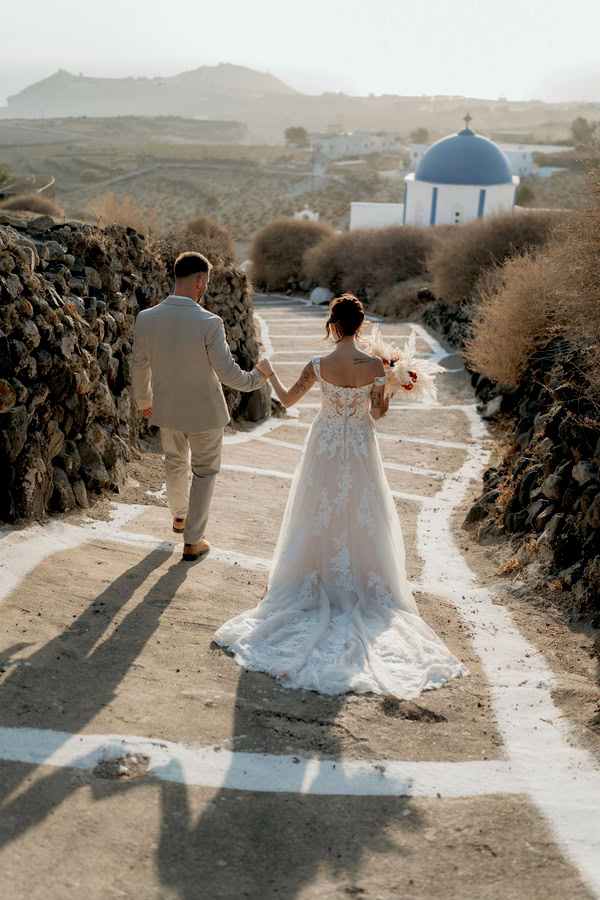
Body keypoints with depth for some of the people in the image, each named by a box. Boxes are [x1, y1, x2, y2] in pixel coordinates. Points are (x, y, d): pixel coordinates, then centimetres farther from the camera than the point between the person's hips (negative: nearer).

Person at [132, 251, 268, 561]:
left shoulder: (146, 318, -12)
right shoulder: (209, 323, -26)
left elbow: (140, 367, 0)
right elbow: (227, 372, -21)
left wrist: (144, 401, 17)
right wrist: (256, 378, -1)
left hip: (167, 409, 4)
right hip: (204, 412, -4)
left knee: (175, 463, 28)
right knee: (204, 471, 16)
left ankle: (179, 516, 51)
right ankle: (192, 541, 21)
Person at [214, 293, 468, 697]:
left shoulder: (319, 365, -15)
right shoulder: (375, 365, -15)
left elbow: (287, 399, -2)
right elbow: (378, 412, -7)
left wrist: (270, 372, 15)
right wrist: (391, 386, 9)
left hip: (326, 446, 0)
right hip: (361, 448, 0)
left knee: (321, 515, 13)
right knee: (362, 517, 14)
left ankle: (320, 579, 21)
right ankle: (363, 581, 22)